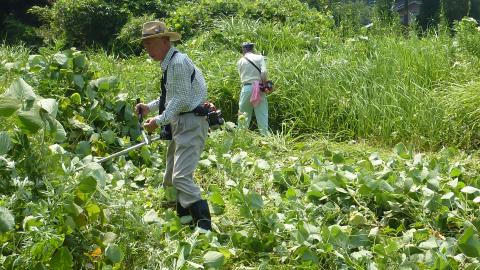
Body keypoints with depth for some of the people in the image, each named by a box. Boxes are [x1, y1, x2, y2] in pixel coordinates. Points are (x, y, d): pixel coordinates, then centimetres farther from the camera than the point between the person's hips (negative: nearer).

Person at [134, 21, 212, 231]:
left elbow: (182, 99, -20)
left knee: (181, 177, -20)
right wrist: (149, 107, 16)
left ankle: (204, 226, -21)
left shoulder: (178, 62, -15)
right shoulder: (169, 63, 16)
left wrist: (159, 121, -18)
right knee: (170, 178, 15)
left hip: (190, 124, -11)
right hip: (180, 125, 11)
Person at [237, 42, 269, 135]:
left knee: (244, 114, 10)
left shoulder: (240, 61, 7)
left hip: (246, 88, 1)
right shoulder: (259, 57, 2)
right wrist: (264, 84, 0)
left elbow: (241, 76, 7)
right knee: (262, 113, 2)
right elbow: (264, 72, -10)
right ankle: (265, 134, -1)